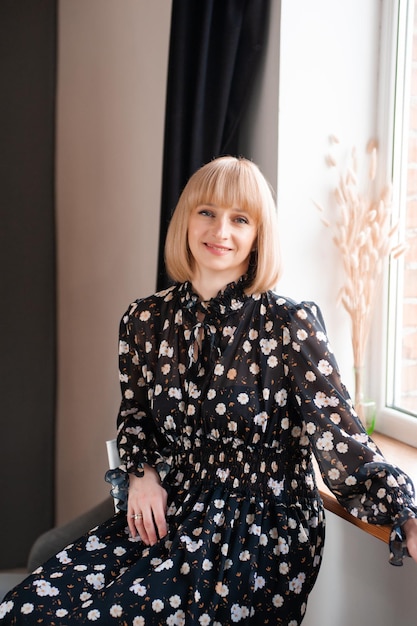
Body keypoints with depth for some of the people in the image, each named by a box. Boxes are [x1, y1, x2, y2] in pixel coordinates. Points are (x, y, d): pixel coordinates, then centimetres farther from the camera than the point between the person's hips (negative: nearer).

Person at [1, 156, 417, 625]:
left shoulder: (289, 324, -11)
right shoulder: (145, 322, 3)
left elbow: (341, 440, -17)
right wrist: (141, 472, -1)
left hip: (262, 532, -4)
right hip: (167, 511, 5)